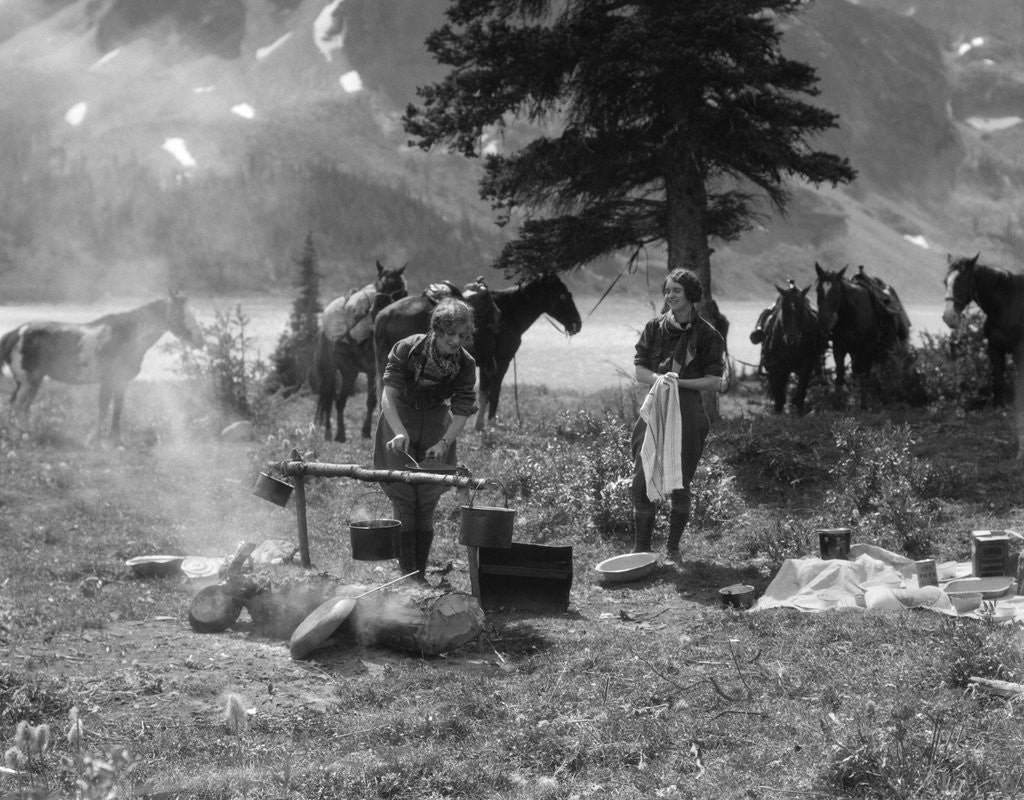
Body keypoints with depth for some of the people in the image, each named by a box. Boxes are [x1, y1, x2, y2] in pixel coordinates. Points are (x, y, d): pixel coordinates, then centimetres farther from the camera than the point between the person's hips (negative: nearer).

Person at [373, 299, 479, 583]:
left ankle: (421, 574, 11)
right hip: (399, 422, -2)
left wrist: (444, 443, -31)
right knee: (403, 499, -5)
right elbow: (388, 396, -29)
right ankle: (406, 574, 0)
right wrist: (399, 432, -44)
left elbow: (461, 412, -15)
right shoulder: (407, 349, -22)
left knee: (427, 505, 3)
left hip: (436, 425, 2)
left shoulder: (465, 365, -14)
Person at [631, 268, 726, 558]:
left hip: (688, 411, -2)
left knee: (679, 483, 4)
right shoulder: (655, 327, 6)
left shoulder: (707, 335, -3)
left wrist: (679, 382, -17)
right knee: (642, 479, -3)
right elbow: (638, 369, 6)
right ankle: (641, 548, 6)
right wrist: (659, 379, -15)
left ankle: (674, 548, 17)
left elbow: (714, 381, -4)